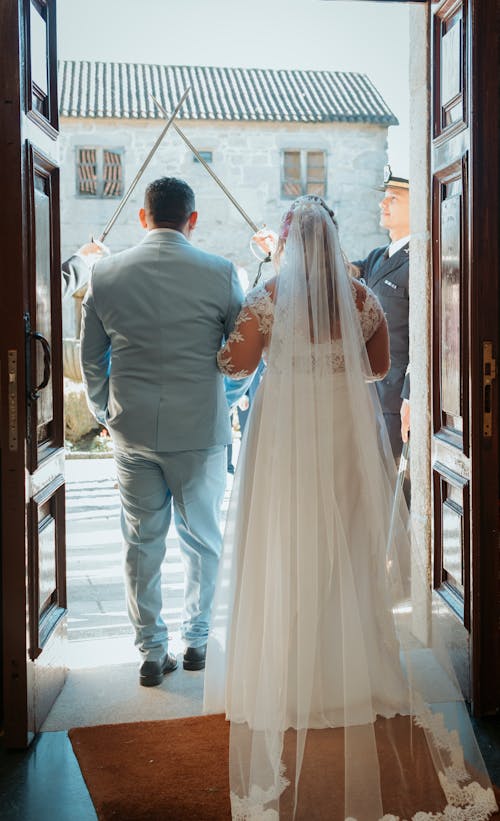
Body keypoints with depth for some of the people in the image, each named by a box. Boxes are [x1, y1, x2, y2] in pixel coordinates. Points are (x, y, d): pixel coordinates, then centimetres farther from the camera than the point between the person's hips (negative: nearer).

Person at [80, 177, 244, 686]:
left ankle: (152, 653, 19)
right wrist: (227, 402, 20)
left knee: (141, 542, 12)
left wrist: (104, 414, 21)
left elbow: (90, 358, 7)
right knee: (201, 540, 15)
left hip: (132, 431, 2)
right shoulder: (219, 273, -8)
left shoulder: (105, 274, -1)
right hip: (201, 429, -2)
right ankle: (196, 641, 26)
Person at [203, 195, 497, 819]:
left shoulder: (269, 297, -7)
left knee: (288, 546, 7)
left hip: (288, 434, -2)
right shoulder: (362, 298, 1)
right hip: (348, 432, 3)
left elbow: (237, 364, -6)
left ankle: (290, 667, 15)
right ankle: (352, 661, 22)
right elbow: (379, 368, 8)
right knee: (349, 544, 12)